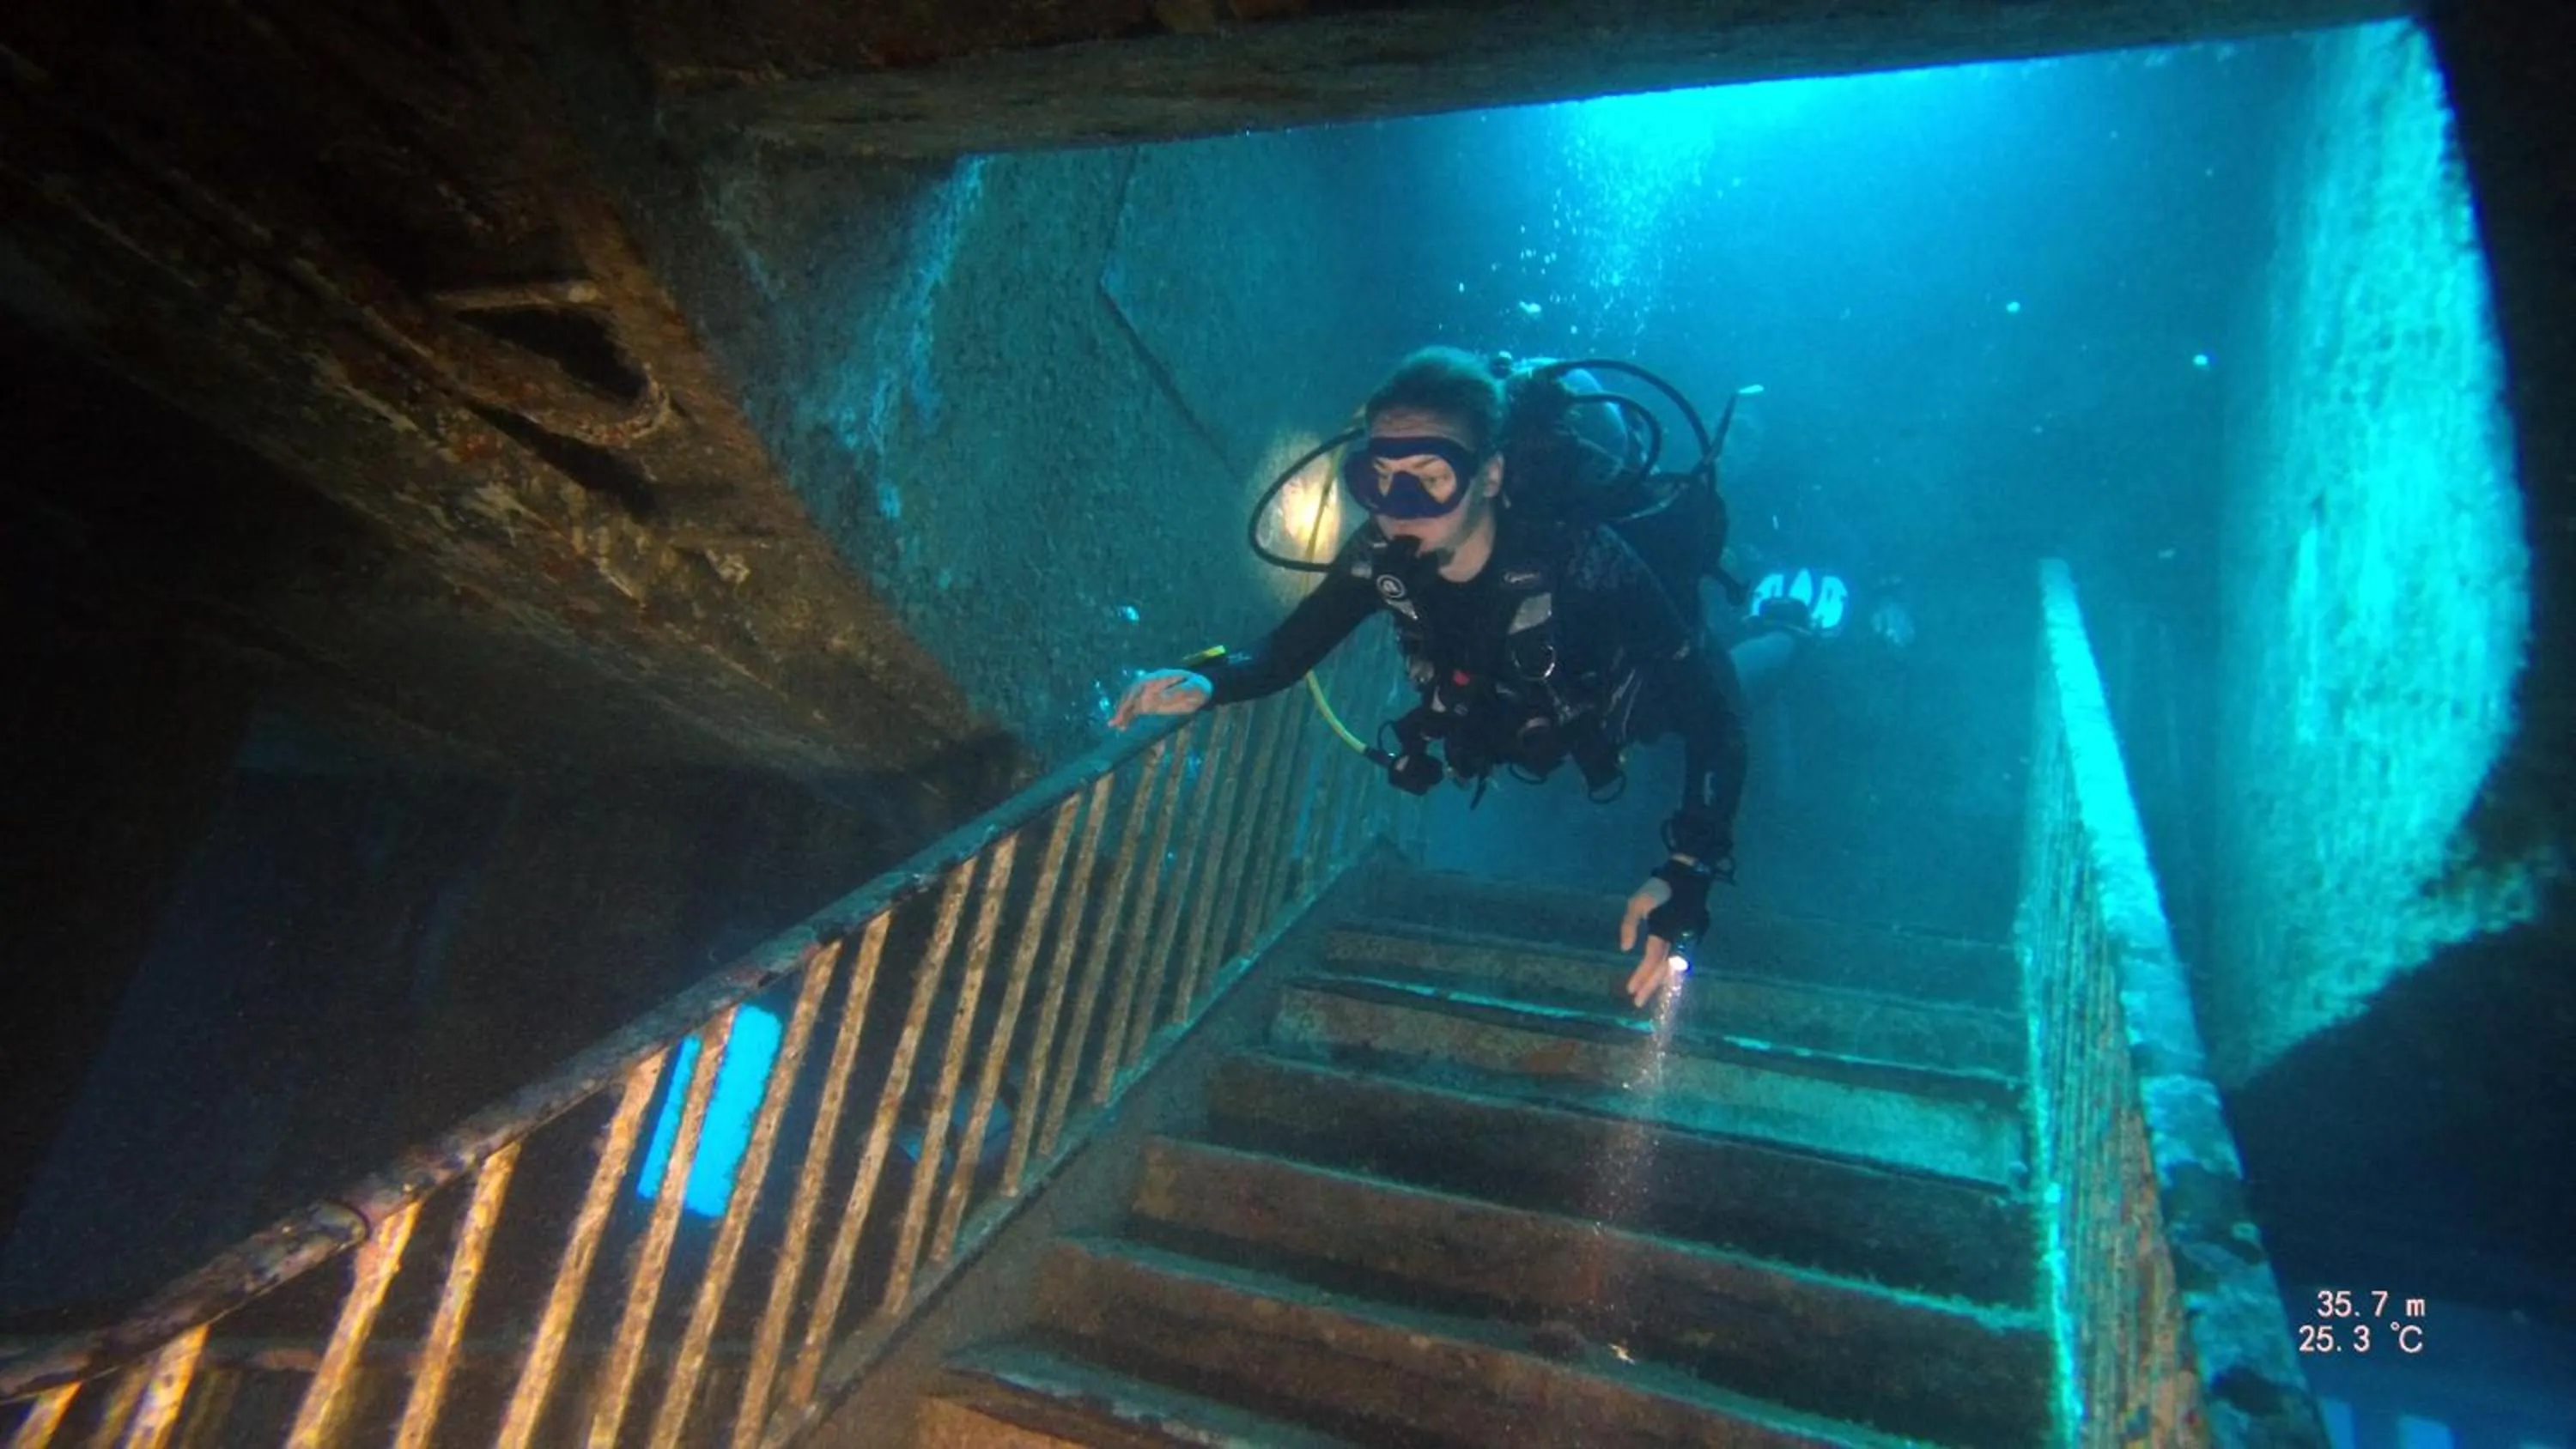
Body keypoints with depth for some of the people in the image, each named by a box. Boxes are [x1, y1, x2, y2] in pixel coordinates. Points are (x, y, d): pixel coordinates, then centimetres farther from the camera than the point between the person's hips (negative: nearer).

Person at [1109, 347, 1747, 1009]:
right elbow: (1289, 648, -18)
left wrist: (1687, 874, -55)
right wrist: (1207, 682, -41)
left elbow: (1710, 707, -43)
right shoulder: (1383, 556, -31)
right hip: (1526, 733, 4)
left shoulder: (1579, 558, -44)